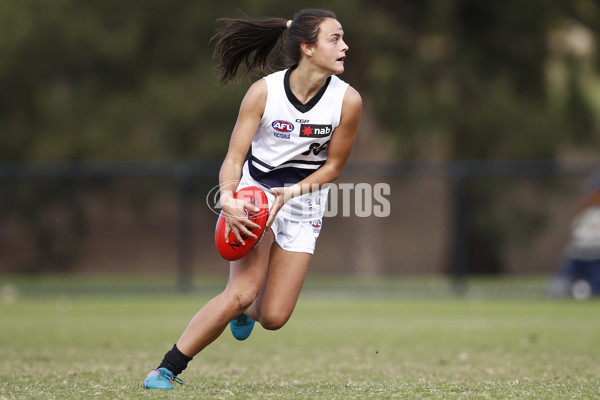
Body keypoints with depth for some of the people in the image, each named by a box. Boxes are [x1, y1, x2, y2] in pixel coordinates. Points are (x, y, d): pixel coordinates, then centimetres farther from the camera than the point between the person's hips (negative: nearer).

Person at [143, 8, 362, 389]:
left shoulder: (348, 100, -12)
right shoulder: (264, 91, -16)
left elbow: (333, 166, -1)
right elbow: (234, 157, -12)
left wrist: (290, 193, -16)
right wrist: (228, 199, -31)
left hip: (304, 203, 2)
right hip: (256, 189, -2)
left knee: (273, 317, -3)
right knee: (241, 292, -22)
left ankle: (244, 310, 36)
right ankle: (168, 368, -10)